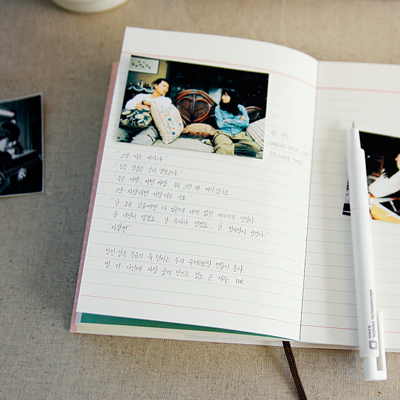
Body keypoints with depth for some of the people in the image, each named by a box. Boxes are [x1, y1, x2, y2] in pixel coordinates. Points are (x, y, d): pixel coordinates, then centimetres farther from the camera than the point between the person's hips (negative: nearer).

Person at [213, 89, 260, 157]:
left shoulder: (240, 108, 16)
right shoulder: (218, 108, 13)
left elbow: (246, 123, 2)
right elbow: (220, 124, 0)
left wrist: (228, 121, -1)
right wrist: (238, 122, 4)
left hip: (239, 134, 3)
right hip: (223, 134, -3)